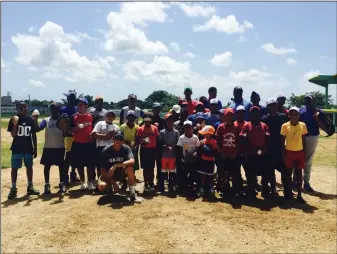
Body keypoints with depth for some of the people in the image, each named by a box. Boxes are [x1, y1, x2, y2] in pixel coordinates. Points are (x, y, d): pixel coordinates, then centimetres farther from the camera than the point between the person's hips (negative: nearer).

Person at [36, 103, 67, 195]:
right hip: (48, 147, 0)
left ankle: (62, 184, 19)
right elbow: (38, 129, -11)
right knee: (47, 166, 5)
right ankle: (47, 185, 16)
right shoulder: (46, 120, 3)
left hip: (60, 147, 0)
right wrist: (35, 120, -25)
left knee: (61, 165, 6)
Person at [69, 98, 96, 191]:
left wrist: (93, 136, -5)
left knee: (90, 164, 3)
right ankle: (83, 182, 21)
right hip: (77, 144, 1)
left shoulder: (91, 116, 3)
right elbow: (70, 130, 3)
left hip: (89, 144, -1)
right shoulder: (74, 117, 3)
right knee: (79, 164, 7)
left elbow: (94, 129, 10)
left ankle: (90, 182, 14)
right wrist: (76, 128, -15)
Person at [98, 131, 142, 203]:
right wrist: (113, 183, -23)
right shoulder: (106, 150, -16)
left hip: (121, 173, 0)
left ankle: (133, 194, -23)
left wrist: (116, 165, -40)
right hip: (109, 174, 0)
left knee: (130, 168, -32)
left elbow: (132, 161, -33)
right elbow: (102, 170, -15)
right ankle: (110, 185, 9)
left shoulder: (126, 148, -14)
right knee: (101, 186, -30)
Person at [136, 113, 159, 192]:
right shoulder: (141, 129, -2)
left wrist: (157, 150, 1)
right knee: (145, 168, 4)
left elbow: (157, 140, 5)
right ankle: (146, 184, 14)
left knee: (151, 168, 7)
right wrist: (142, 142, -20)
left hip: (152, 150, 1)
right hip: (144, 150, -1)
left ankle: (151, 183, 18)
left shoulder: (155, 128, 2)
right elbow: (137, 140, 1)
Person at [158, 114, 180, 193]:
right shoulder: (162, 132, 0)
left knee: (172, 171, 8)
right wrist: (165, 146, -17)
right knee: (163, 171, 8)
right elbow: (160, 144, -1)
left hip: (173, 155, 0)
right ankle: (161, 187, 17)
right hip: (164, 155, 0)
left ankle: (171, 186, 18)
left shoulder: (176, 132, 1)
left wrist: (172, 147, -15)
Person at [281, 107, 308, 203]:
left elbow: (303, 140, 6)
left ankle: (299, 195, 11)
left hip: (299, 152, 1)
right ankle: (289, 193, 21)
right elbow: (282, 141, -2)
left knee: (299, 174, 5)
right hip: (289, 152, -1)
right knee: (288, 173, 8)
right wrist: (283, 154, -5)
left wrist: (305, 154, 4)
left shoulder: (303, 125, -1)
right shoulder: (285, 125, -7)